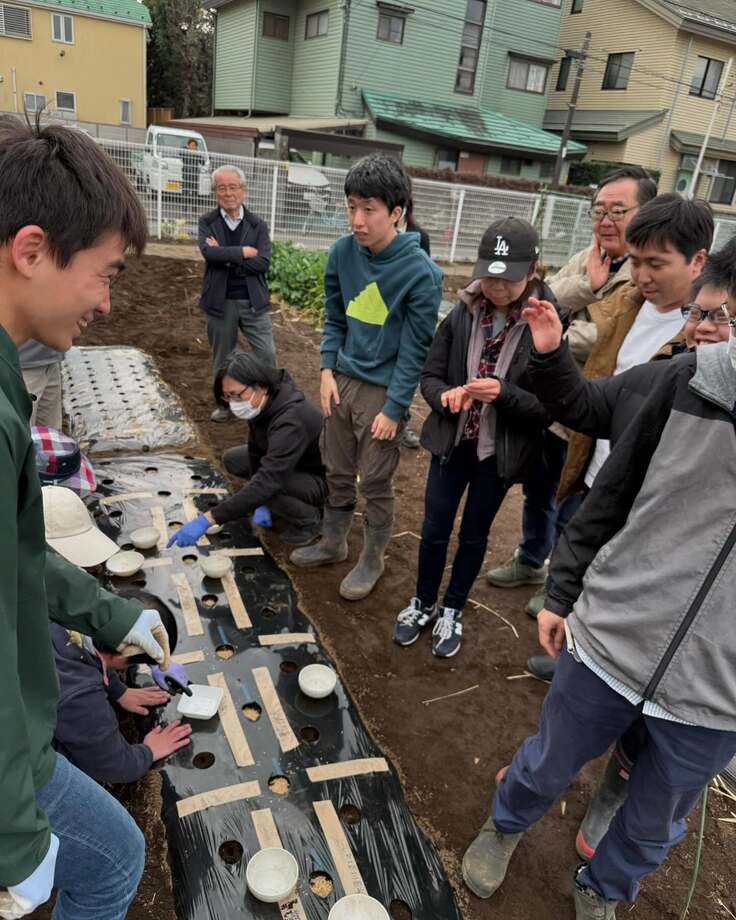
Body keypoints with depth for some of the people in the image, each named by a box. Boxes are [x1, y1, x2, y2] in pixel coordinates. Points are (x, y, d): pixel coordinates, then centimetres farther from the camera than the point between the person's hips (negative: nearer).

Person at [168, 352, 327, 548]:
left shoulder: (290, 421, -38)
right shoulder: (262, 404, -12)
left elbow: (266, 482, -44)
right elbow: (256, 452, 0)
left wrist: (207, 519, -45)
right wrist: (261, 504, -9)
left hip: (321, 479, -8)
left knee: (269, 486, -33)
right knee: (232, 459, 5)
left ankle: (310, 518, -4)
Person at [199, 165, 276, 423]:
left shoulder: (258, 225, 2)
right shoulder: (207, 222, 2)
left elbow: (263, 263, -11)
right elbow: (208, 252, -18)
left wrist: (226, 258, -14)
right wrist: (243, 252, -15)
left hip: (253, 302, 0)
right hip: (220, 302, 0)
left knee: (267, 354, -1)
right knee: (222, 357, 12)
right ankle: (224, 403, 29)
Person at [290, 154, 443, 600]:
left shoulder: (420, 272, -18)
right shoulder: (343, 252, -3)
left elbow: (415, 350, -14)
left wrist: (393, 409, -14)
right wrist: (328, 370, -1)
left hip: (383, 390, -5)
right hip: (343, 380, 5)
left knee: (375, 482, 7)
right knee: (338, 472, 18)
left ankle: (372, 560, 27)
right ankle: (333, 542, 38)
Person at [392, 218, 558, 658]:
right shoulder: (463, 314, -7)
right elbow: (430, 375, -2)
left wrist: (504, 393, -31)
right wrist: (445, 395, -25)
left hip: (501, 453, -2)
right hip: (452, 442, 2)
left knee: (474, 533, 16)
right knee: (435, 528, 12)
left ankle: (452, 611, 38)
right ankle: (423, 603, 37)